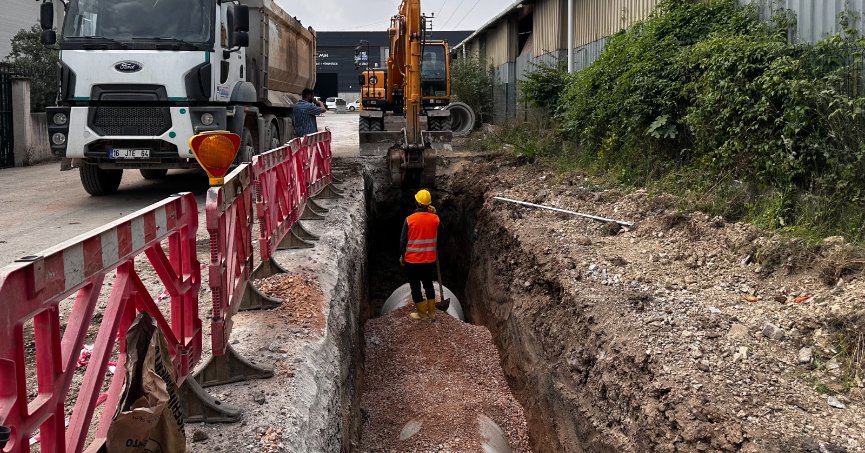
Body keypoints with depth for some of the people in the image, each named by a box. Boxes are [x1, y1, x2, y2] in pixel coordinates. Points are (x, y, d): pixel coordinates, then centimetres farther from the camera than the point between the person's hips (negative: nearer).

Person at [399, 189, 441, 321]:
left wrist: (402, 256, 5)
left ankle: (422, 313, 21)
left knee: (415, 287, 11)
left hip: (412, 260, -3)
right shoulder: (435, 218, -8)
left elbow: (403, 240, -10)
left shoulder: (409, 219, -15)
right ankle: (432, 313, 27)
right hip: (430, 260, 3)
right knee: (429, 285, 20)